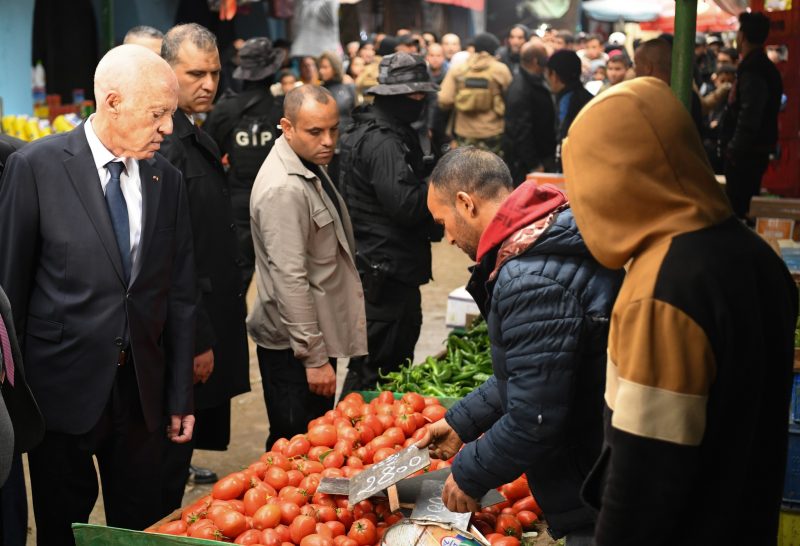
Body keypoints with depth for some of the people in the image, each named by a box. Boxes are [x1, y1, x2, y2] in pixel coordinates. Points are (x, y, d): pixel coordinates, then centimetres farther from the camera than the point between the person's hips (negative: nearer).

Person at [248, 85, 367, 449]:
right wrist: (314, 358, -23)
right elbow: (289, 279, -25)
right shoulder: (284, 189, -24)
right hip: (293, 347, -10)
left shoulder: (310, 166, 9)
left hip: (317, 333, 10)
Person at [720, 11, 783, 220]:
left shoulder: (752, 70, -19)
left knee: (737, 207, -6)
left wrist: (734, 148, -18)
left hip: (746, 151, -10)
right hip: (755, 149, 10)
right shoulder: (764, 67, 14)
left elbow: (749, 118, -25)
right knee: (747, 204, 16)